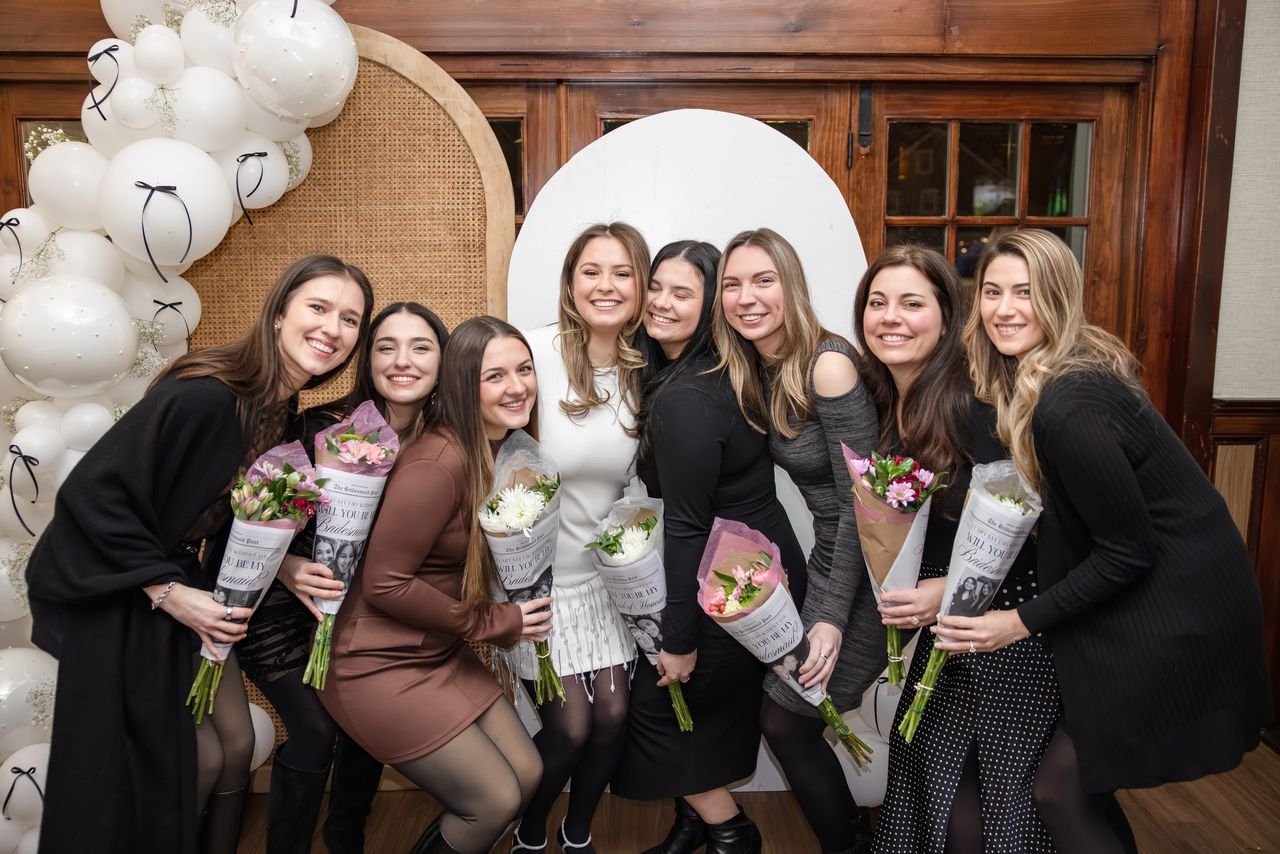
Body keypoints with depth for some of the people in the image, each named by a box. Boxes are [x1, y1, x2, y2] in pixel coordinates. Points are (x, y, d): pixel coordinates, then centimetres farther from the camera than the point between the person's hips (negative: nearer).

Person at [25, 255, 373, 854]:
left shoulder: (291, 419, -3)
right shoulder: (202, 395, -28)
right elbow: (93, 491, -26)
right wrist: (168, 593, -23)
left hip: (187, 587, 7)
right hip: (114, 602, -7)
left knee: (237, 744, 10)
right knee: (197, 759, 1)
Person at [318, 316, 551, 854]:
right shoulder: (438, 462, -26)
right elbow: (384, 585, -23)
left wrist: (517, 617, -6)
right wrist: (493, 623, -16)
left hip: (443, 653, 8)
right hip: (381, 665, -8)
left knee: (527, 774, 9)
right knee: (496, 800, -3)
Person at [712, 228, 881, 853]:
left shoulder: (827, 365, -22)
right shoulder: (759, 371, 3)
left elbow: (861, 500, -22)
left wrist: (832, 618, -21)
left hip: (862, 570, -7)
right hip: (826, 554, 8)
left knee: (785, 722, 2)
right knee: (785, 717, 14)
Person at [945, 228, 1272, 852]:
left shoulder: (1067, 406, -26)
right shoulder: (1025, 381, 2)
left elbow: (1129, 552, -21)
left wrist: (1022, 621, -15)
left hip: (1175, 616, -9)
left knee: (1057, 788, 1)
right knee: (1076, 776, 17)